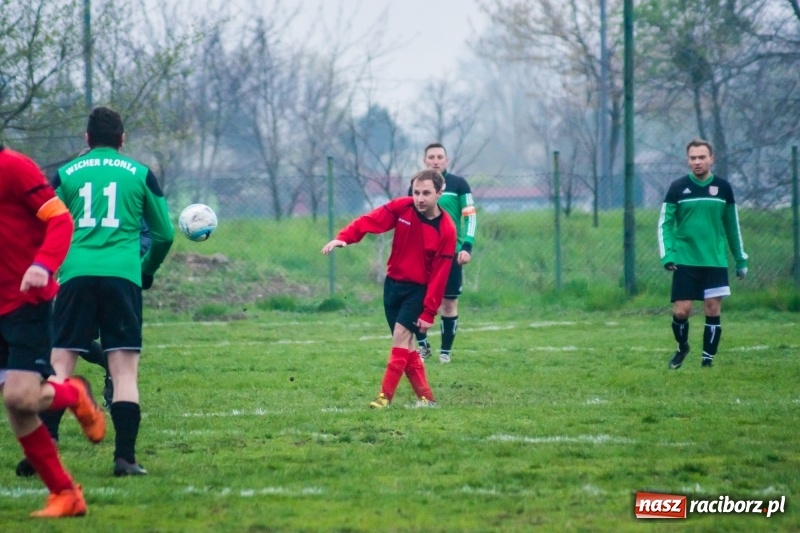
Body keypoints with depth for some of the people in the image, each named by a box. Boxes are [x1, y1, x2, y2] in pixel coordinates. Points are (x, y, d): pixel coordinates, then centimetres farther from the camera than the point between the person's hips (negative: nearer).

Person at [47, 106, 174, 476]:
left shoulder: (65, 174, 12)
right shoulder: (140, 174, 11)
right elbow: (164, 234, 14)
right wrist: (147, 270, 31)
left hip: (75, 277, 1)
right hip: (123, 276, -1)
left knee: (60, 368, 2)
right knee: (124, 370, 0)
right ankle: (125, 457, -7)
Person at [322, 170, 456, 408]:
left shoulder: (446, 230, -17)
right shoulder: (401, 207, -8)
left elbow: (439, 275, -15)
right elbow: (370, 221, -13)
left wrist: (428, 313, -15)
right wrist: (343, 238, -31)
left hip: (418, 289, -4)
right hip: (393, 283, 4)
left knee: (401, 336, -16)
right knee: (405, 343, 4)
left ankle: (385, 396, -14)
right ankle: (425, 397, 11)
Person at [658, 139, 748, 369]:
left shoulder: (723, 188, 5)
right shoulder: (678, 188, -1)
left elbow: (732, 226, 13)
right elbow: (665, 224, 0)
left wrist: (741, 259, 13)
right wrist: (667, 255, -12)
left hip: (715, 262, 1)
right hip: (685, 262, -1)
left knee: (713, 311, -2)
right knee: (681, 311, -4)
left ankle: (708, 359, 8)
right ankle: (682, 347, 23)